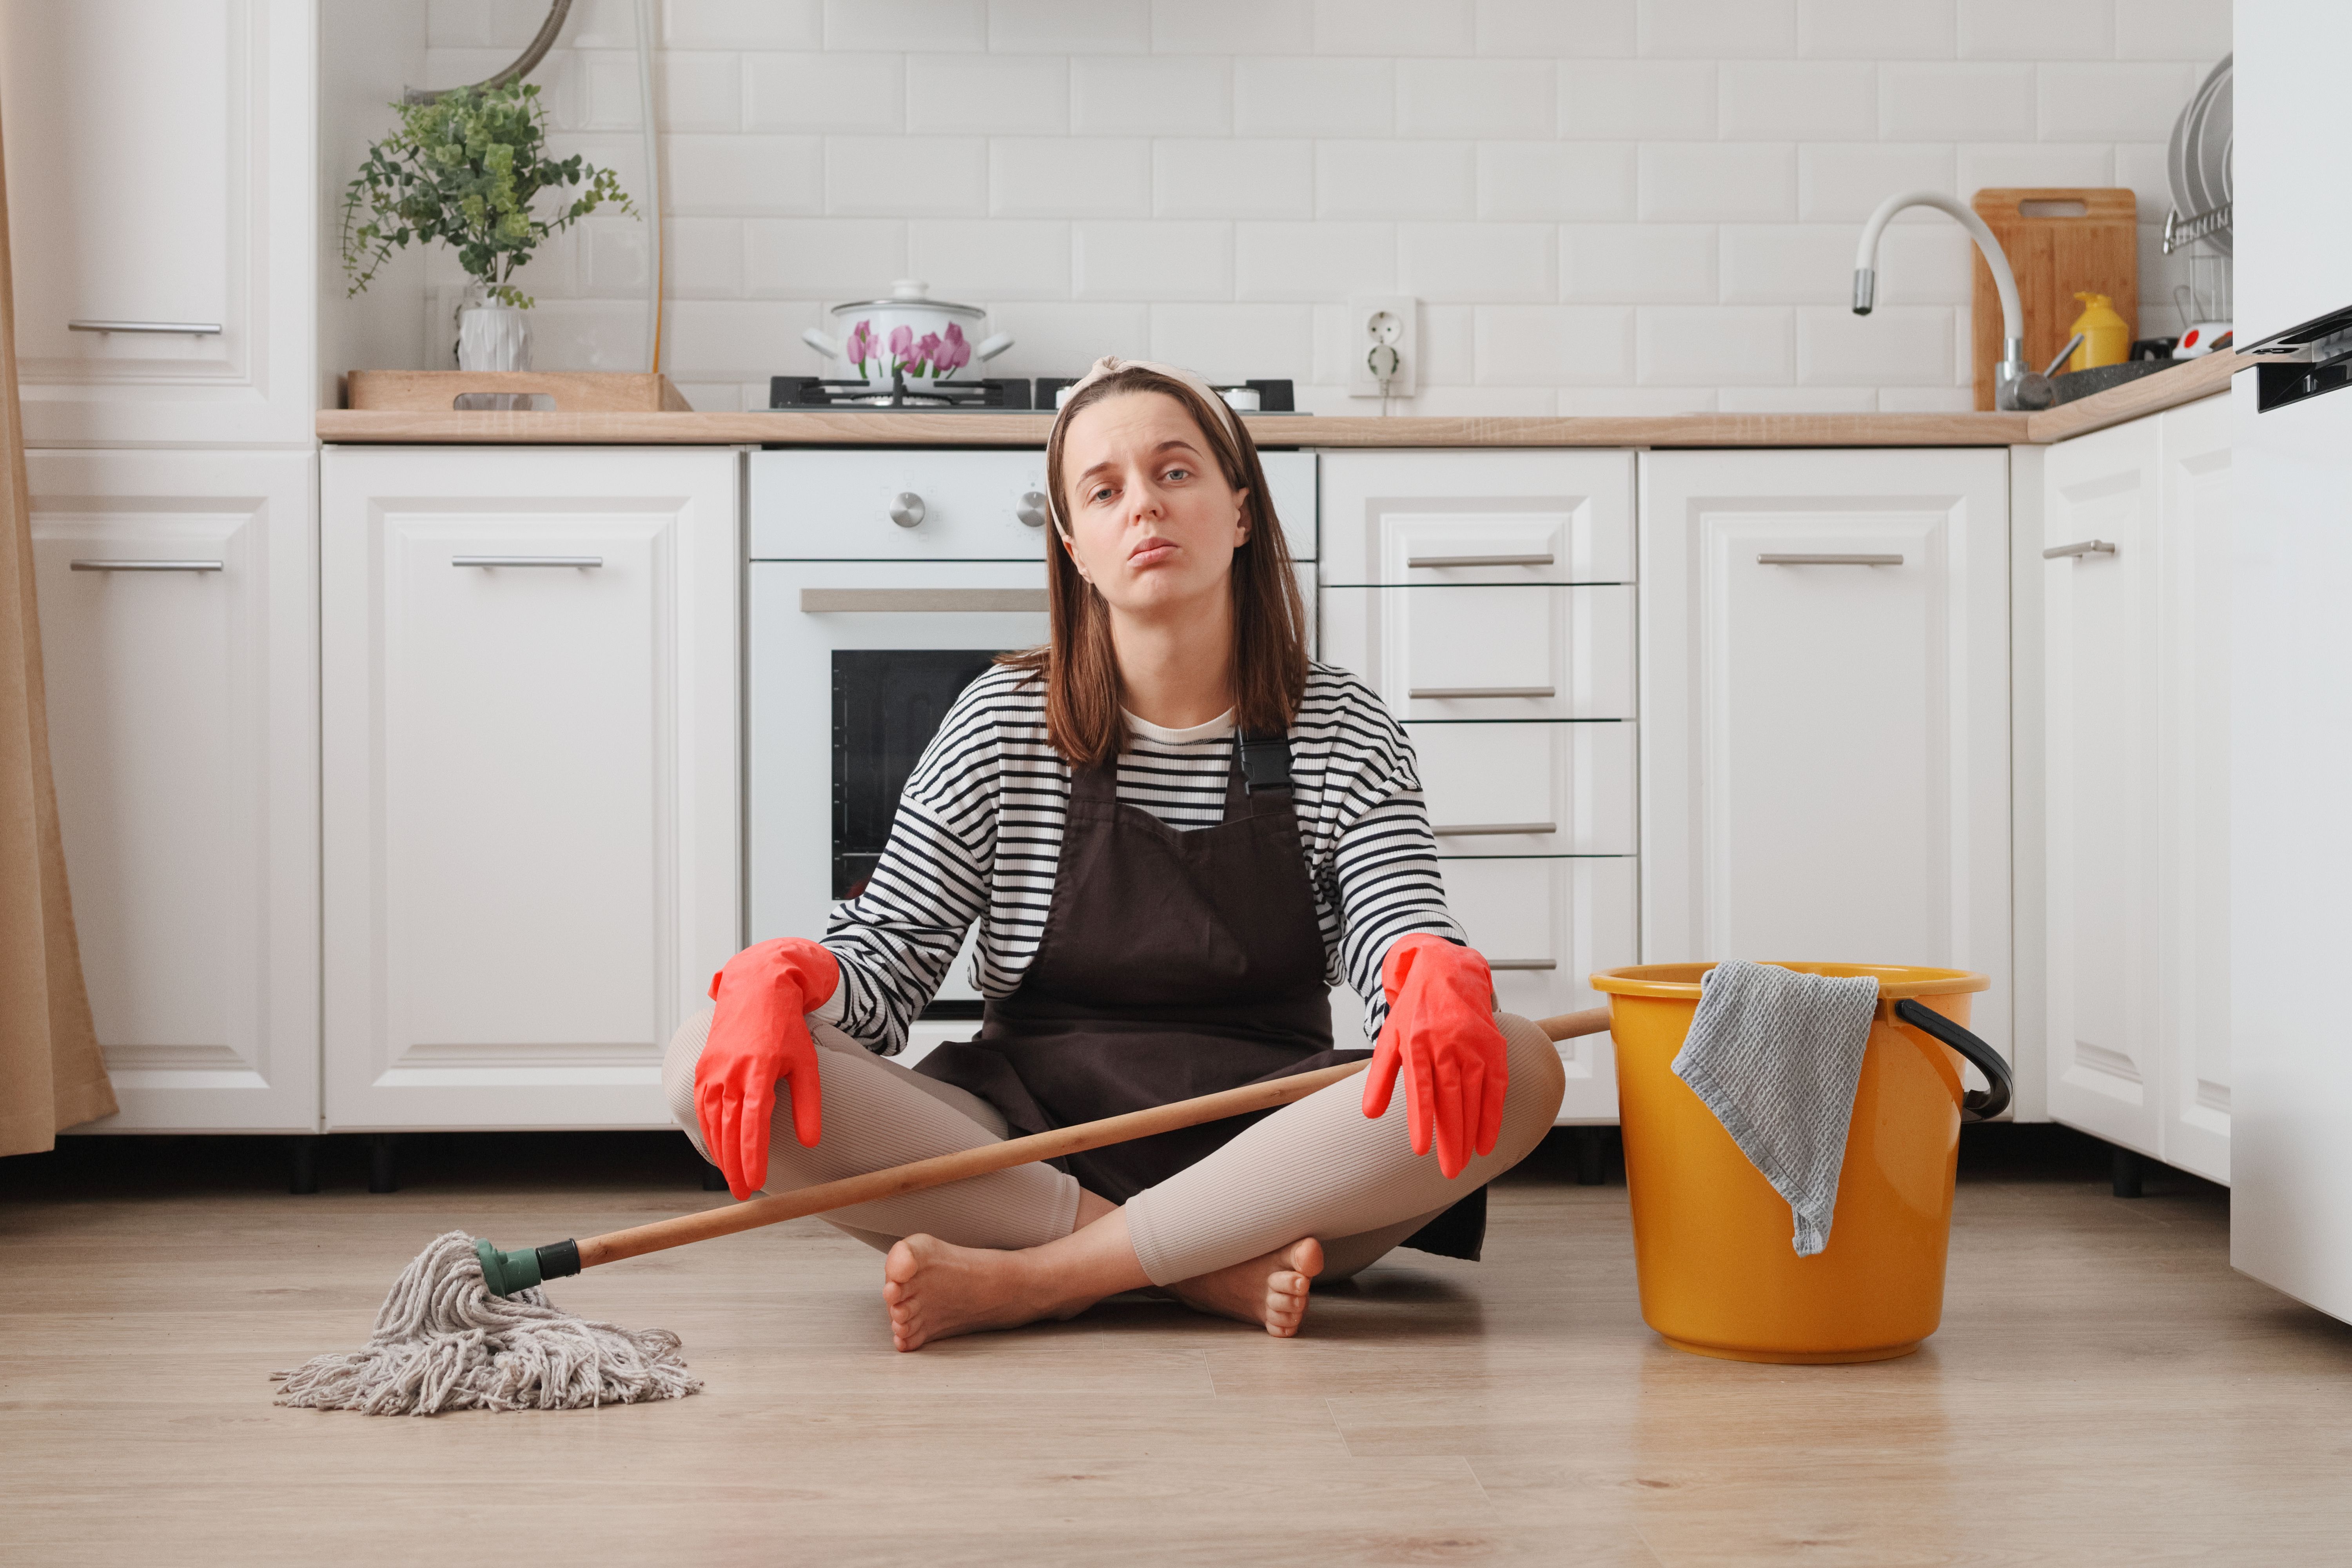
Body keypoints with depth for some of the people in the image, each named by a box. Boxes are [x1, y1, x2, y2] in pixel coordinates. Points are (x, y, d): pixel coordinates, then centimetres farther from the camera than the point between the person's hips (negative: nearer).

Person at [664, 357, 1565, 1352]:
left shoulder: (1342, 731, 5)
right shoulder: (1002, 727, 4)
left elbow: (1401, 931, -8)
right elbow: (885, 960, -1)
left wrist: (1436, 974, -34)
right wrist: (778, 975, -24)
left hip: (1263, 1158, 0)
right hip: (1026, 1147, 0)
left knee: (1514, 1069, -30)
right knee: (714, 1065, -24)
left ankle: (1024, 1278, -28)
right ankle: (1210, 1271, -27)